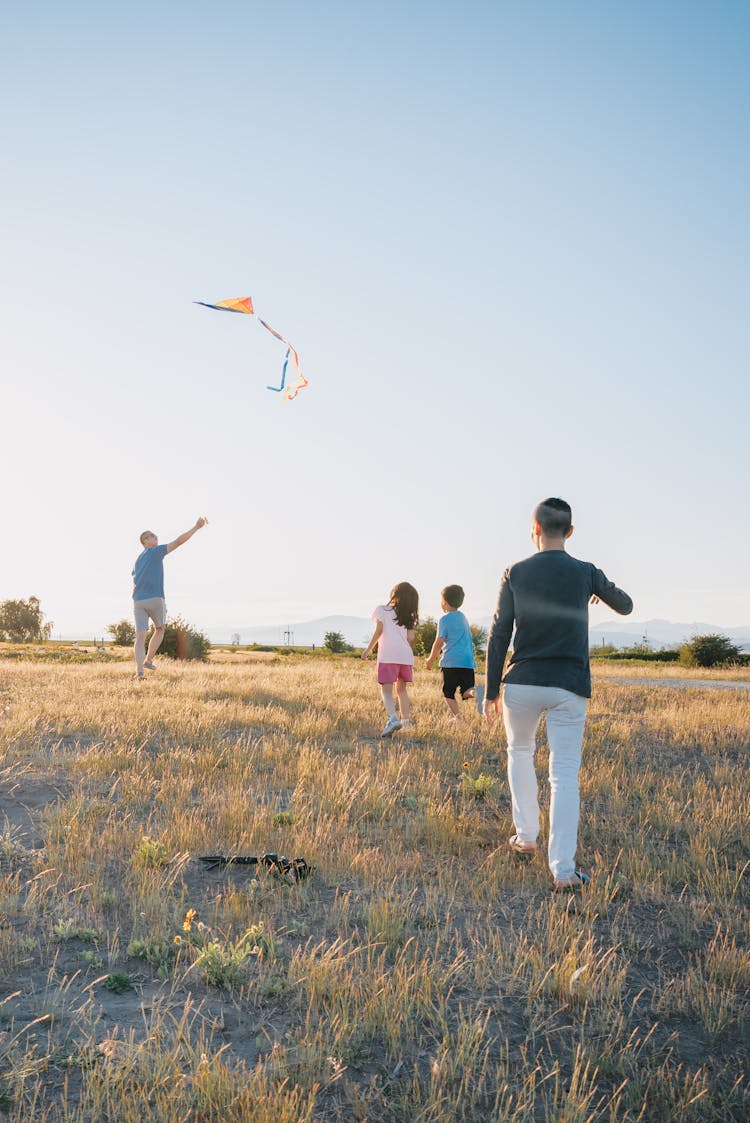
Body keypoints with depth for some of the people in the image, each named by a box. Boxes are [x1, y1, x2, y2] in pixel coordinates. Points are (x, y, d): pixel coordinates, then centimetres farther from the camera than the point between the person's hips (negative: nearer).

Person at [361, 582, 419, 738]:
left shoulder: (382, 609, 8)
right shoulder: (408, 616, 17)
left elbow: (379, 630, -4)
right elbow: (410, 638, 6)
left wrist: (368, 649, 1)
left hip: (388, 655, -4)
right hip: (406, 655, 4)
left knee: (386, 690, -9)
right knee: (401, 689, 21)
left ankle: (393, 719, -29)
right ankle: (406, 720, 24)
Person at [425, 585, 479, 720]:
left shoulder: (445, 619, -5)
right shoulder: (463, 617, 17)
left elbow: (439, 642, -10)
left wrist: (431, 659, 3)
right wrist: (439, 652, 34)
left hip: (451, 661, -5)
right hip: (468, 660, 5)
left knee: (448, 693, 8)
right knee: (467, 690, 1)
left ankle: (458, 717, -5)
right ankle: (475, 692, -32)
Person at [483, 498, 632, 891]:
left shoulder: (516, 574, -1)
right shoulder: (586, 573, 0)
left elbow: (498, 635, -2)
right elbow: (625, 606, 18)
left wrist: (491, 691, 4)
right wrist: (600, 593, 39)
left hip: (522, 684, 1)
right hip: (569, 688, 0)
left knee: (519, 753, 24)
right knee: (565, 774, 1)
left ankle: (525, 836, 28)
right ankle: (563, 868, -4)